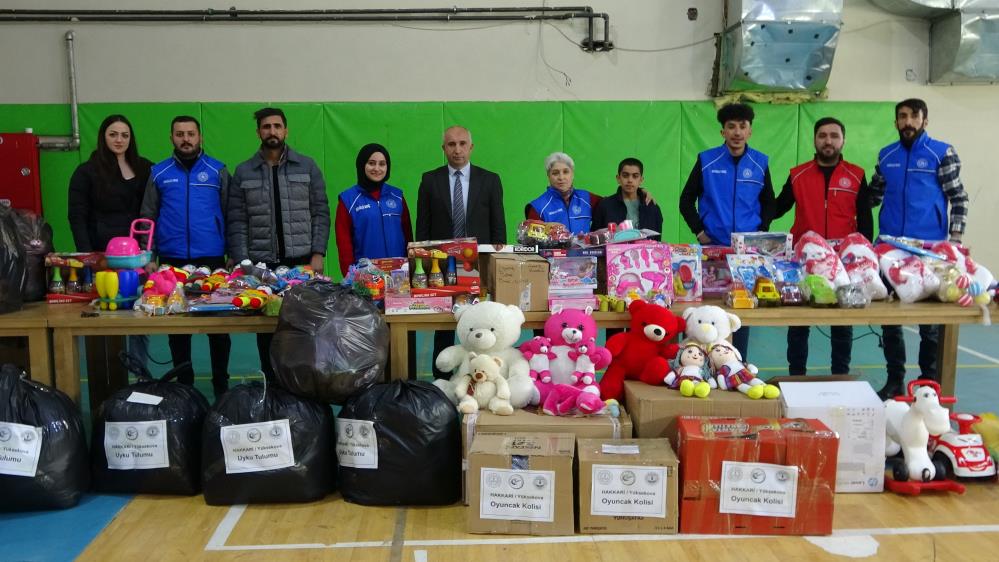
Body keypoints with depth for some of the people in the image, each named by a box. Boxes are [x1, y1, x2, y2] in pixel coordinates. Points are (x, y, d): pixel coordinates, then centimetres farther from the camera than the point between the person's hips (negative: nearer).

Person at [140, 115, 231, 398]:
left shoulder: (217, 170, 4)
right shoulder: (159, 173, 7)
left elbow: (229, 214, 5)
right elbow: (147, 218, 8)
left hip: (212, 258, -1)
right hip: (172, 261, 1)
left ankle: (221, 385, 17)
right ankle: (183, 384, 20)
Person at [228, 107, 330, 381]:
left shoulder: (307, 167, 5)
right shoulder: (243, 173, 7)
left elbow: (320, 213, 3)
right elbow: (237, 223, 3)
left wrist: (317, 254, -6)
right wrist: (242, 264, -6)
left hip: (302, 262, -1)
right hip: (261, 265, 1)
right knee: (266, 329, 6)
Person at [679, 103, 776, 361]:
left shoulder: (760, 163, 4)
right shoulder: (706, 160, -1)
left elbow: (769, 203, 13)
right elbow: (686, 200, 4)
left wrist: (761, 234, 0)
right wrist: (699, 232, -5)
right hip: (713, 247, -1)